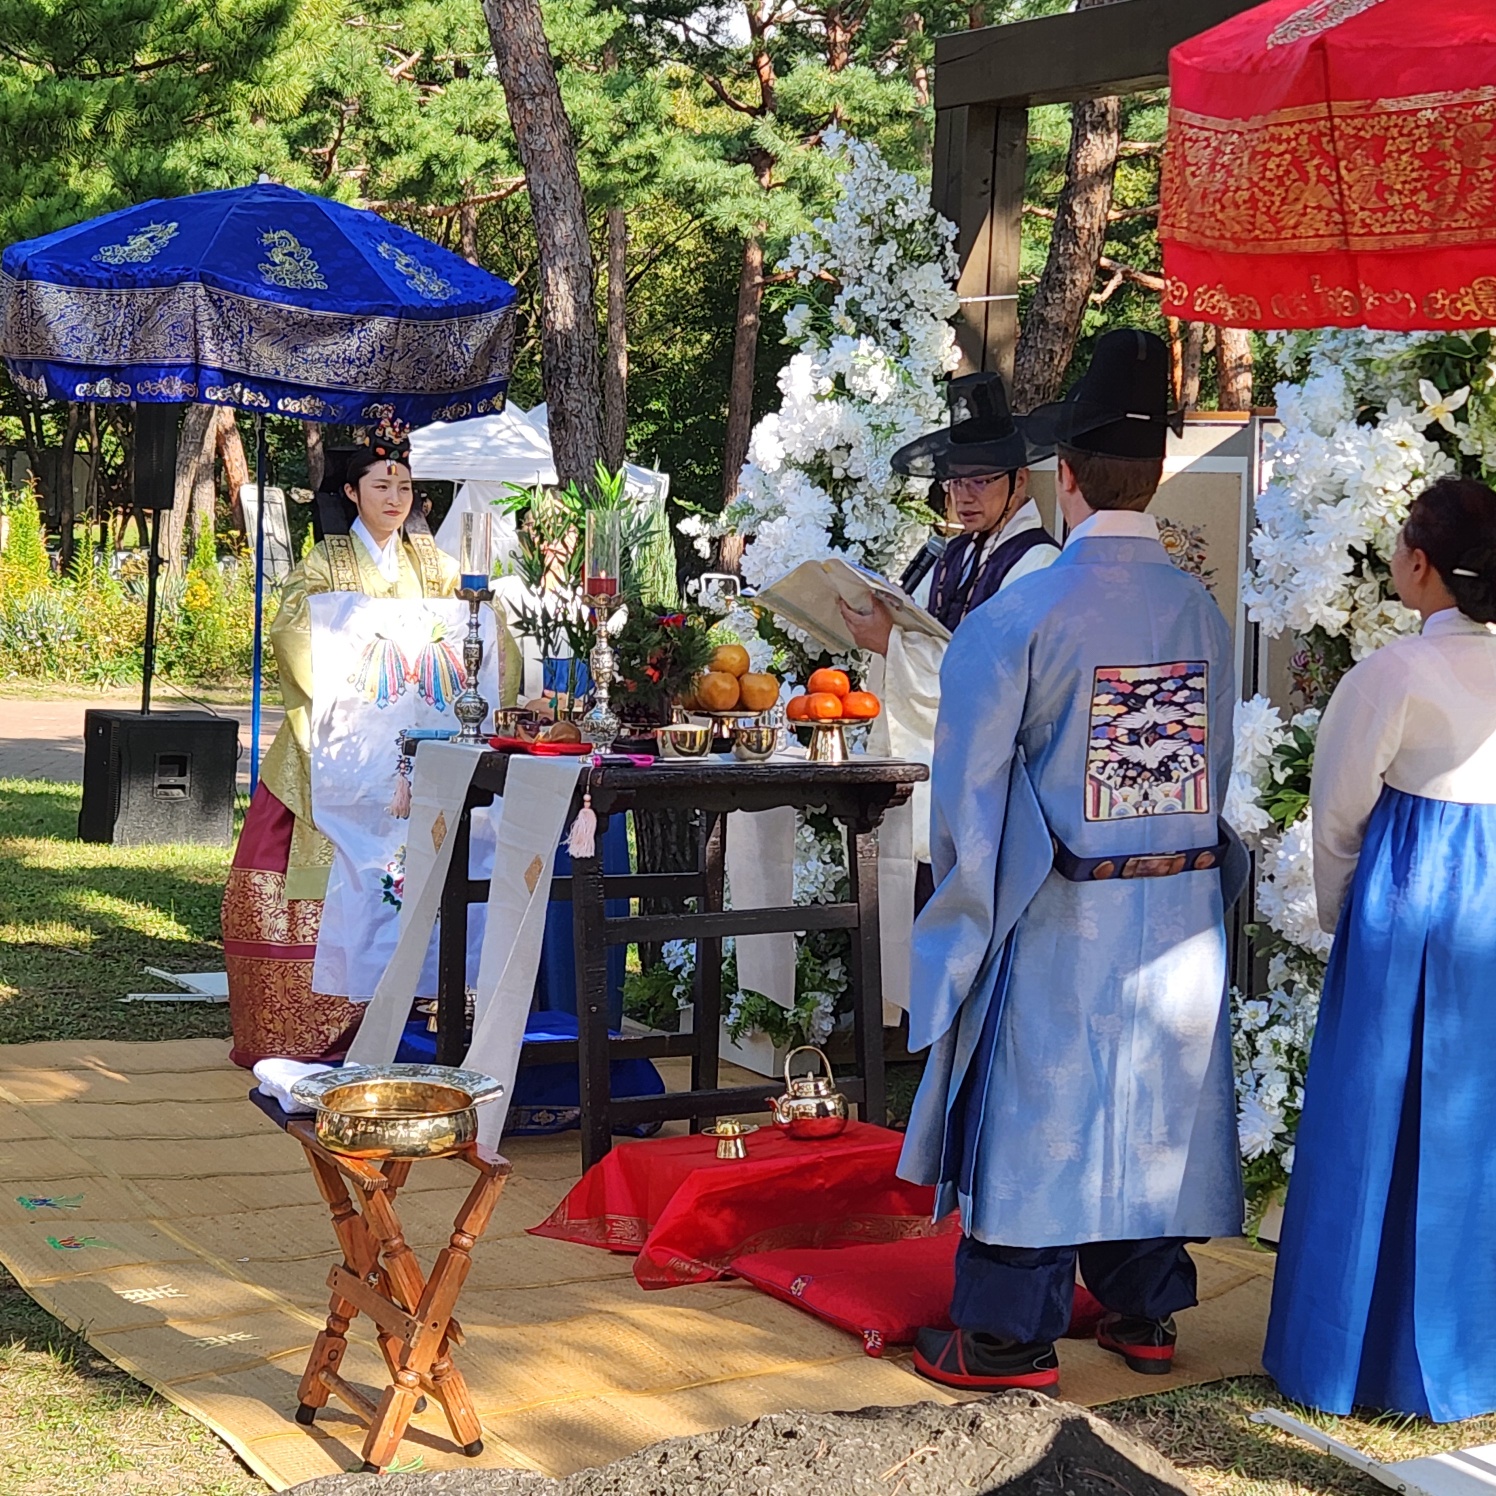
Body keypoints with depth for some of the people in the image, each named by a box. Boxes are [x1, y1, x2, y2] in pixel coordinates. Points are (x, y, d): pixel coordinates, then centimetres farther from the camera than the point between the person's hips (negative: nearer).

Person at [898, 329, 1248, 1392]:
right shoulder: (1202, 609, -1)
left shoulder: (1020, 616, -16)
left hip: (1062, 915, -4)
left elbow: (971, 781, -9)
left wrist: (969, 893, 5)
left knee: (1035, 1106, 4)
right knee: (1158, 1101, 14)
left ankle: (1012, 1335, 12)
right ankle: (1147, 1311, 25)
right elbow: (1219, 762, 8)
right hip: (1184, 906, 5)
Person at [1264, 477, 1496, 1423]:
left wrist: (1341, 918, 12)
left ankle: (1351, 1354, 16)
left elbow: (1339, 816, -5)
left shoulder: (1393, 676, -14)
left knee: (1379, 1129, 6)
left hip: (1405, 911, -5)